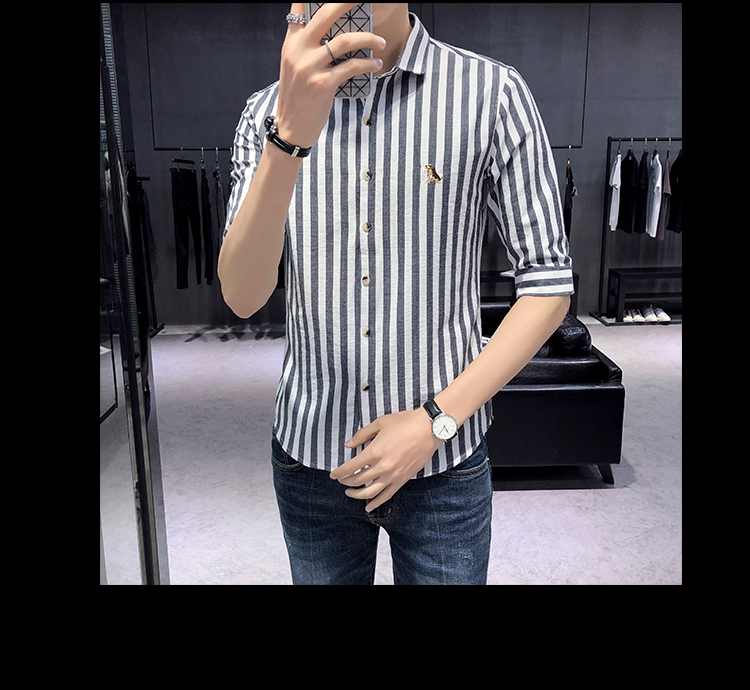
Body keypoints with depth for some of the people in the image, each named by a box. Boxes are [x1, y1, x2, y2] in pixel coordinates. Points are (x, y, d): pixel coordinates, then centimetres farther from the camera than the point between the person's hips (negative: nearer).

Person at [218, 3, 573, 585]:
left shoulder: (492, 93, -7)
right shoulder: (269, 112, -2)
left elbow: (548, 284, -6)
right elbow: (243, 297, -14)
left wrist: (436, 421, -14)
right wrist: (290, 137, -29)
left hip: (444, 462, -1)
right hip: (310, 455, 2)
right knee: (325, 576, 22)